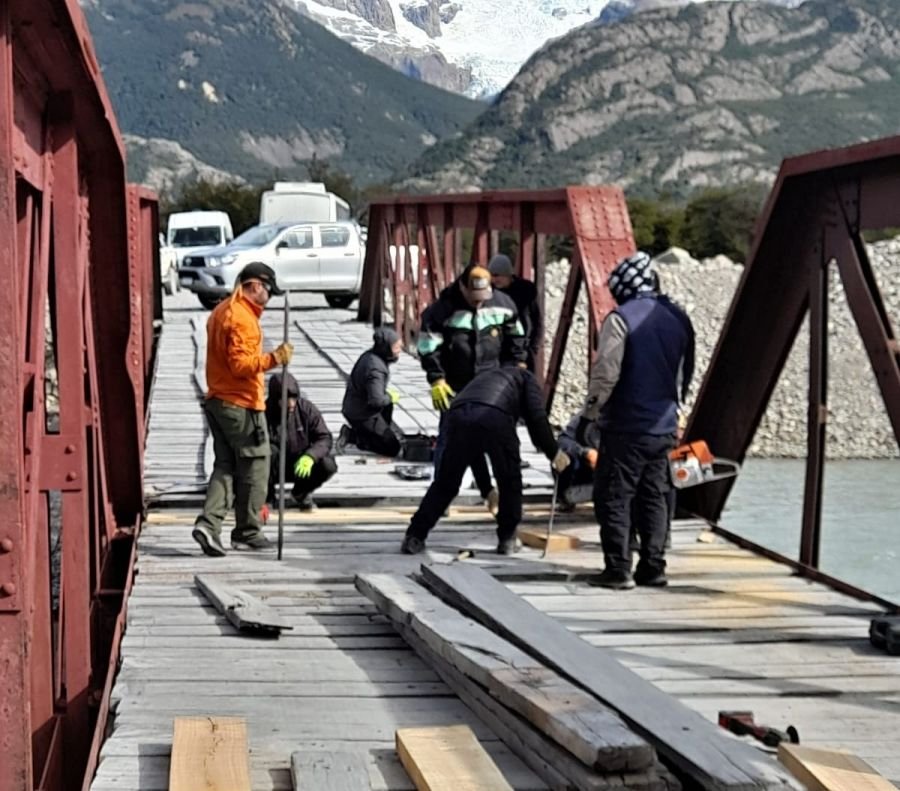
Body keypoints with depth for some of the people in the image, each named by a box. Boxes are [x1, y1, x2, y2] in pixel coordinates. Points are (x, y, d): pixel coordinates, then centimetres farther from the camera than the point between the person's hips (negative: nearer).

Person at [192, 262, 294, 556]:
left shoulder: (221, 311, 14)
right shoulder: (242, 318, -17)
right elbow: (240, 364, -25)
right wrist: (273, 358, -34)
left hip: (217, 401, 9)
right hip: (242, 405, -9)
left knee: (225, 466, 10)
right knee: (255, 467, 2)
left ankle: (208, 523, -6)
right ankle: (247, 532, 9)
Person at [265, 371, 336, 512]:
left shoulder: (307, 409, -10)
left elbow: (325, 438, -11)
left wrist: (310, 456, -32)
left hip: (300, 465, 3)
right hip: (271, 471, -3)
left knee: (328, 465, -23)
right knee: (270, 451, -36)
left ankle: (301, 493, 9)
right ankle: (267, 496, -8)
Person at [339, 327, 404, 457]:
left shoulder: (369, 355, 1)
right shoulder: (375, 369, -29)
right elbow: (376, 401, -33)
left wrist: (386, 392, 7)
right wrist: (390, 397, -14)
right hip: (362, 416, -9)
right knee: (393, 448, -4)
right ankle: (353, 436, -5)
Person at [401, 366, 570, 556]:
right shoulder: (525, 377, 32)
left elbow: (473, 450, 45)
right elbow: (537, 417, 10)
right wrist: (554, 453, 19)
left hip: (458, 414, 4)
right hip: (496, 417, -4)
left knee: (445, 484, 16)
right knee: (510, 483, 18)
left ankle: (414, 537, 15)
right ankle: (507, 540, 21)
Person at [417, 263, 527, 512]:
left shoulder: (502, 304, -3)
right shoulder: (442, 310, -14)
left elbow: (514, 336, 11)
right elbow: (428, 347, -13)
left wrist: (518, 364, 9)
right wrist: (436, 380, -17)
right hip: (456, 388, -3)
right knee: (448, 439, -1)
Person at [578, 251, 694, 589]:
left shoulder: (621, 319, -13)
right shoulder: (678, 319, 9)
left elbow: (605, 374, -17)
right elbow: (684, 374, 17)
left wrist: (589, 413, -8)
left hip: (625, 426, -6)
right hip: (664, 427, 7)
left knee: (614, 498, 0)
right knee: (655, 497, 13)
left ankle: (618, 569, -2)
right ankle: (653, 567, 14)